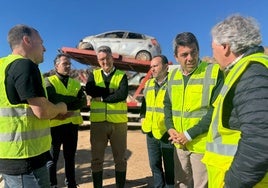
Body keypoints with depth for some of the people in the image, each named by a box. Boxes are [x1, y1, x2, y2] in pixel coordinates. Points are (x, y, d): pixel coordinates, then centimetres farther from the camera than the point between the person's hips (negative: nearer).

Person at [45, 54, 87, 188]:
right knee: (52, 158, 8)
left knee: (70, 157, 16)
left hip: (72, 125, 5)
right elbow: (54, 99, -21)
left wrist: (64, 106, -17)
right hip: (55, 125, -4)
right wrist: (74, 99, -13)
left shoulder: (76, 83, 11)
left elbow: (83, 102, -4)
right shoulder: (49, 81, -3)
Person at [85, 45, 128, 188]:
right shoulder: (93, 74, 9)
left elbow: (123, 94, -14)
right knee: (96, 159, 11)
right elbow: (89, 90, -12)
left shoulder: (122, 75, 4)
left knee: (120, 158, 11)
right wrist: (112, 91, -11)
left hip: (118, 122, -1)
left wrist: (102, 97, -10)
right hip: (98, 122, 1)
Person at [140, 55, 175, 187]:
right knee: (154, 165, 18)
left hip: (167, 133, -6)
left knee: (169, 167, 11)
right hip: (151, 133, 6)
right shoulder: (148, 83, 11)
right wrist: (143, 118, 10)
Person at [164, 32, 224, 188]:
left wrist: (189, 135, -18)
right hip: (180, 144, 5)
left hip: (202, 144, -5)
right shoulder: (173, 75, 6)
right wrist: (170, 129, -3)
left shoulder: (214, 72, -12)